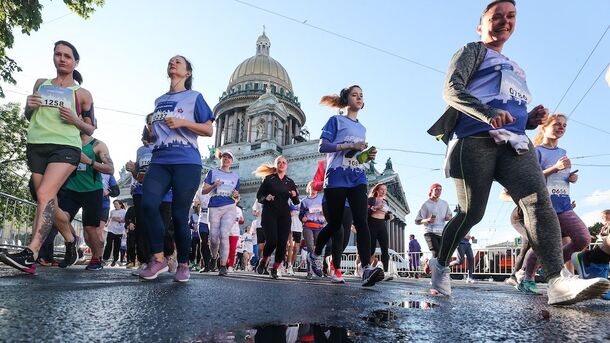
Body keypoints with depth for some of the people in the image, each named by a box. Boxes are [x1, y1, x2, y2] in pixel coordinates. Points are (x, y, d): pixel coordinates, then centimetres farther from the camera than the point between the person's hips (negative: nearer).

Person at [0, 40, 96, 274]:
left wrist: (75, 120, -11)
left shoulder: (82, 94, 7)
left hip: (66, 147, -4)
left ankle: (30, 255, -27)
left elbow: (90, 130, 9)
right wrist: (29, 106, 1)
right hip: (36, 146, 5)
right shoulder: (41, 84, 16)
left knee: (44, 195, -22)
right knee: (49, 201, 6)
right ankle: (71, 239, 28)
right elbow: (29, 116, 23)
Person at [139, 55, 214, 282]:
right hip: (160, 161, 4)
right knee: (148, 204, -19)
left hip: (186, 162, -4)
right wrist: (150, 134, 11)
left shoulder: (194, 97, 9)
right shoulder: (159, 101, 24)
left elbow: (209, 130, 3)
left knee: (179, 215, -5)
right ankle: (158, 258, -5)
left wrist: (182, 122, -11)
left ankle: (183, 265, 10)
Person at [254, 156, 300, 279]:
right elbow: (259, 196, 5)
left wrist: (294, 196, -9)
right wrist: (266, 198, -16)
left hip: (284, 215, 3)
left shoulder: (290, 182, 13)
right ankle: (263, 261, 13)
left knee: (282, 242, -7)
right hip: (269, 213, -3)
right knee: (272, 241, -15)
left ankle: (275, 268, 8)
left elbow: (296, 202, 14)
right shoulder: (268, 179, 6)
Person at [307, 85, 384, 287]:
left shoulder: (362, 128, 24)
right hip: (337, 177, -4)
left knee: (361, 221, -14)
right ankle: (315, 254, 31)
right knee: (335, 223, 4)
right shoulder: (336, 120, 6)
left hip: (358, 178, 5)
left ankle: (367, 269, -24)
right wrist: (350, 145, -14)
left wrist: (369, 156, 7)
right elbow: (322, 147, -6)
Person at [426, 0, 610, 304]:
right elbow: (451, 89, -5)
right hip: (476, 139, -6)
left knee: (539, 201, -17)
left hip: (515, 142, 6)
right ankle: (440, 265, 14)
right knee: (471, 213, -7)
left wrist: (531, 120, 13)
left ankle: (559, 281, -26)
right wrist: (490, 113, -21)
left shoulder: (515, 71, 35)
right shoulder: (473, 51, 14)